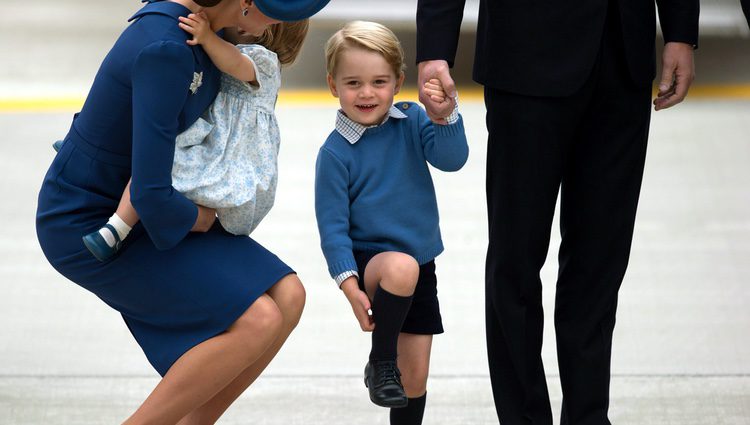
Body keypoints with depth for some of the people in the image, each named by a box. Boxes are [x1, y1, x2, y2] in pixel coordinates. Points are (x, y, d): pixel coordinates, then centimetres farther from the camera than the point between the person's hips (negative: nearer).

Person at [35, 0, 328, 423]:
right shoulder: (165, 50, -31)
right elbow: (151, 196, -32)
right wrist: (196, 218, -12)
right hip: (88, 226, -10)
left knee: (287, 297, -2)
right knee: (256, 321, -19)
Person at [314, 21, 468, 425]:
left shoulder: (411, 120, 0)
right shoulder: (336, 152, -11)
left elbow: (451, 158, -12)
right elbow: (332, 225, -11)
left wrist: (445, 117, -29)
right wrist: (349, 284, -20)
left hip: (420, 265, 5)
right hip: (369, 259, -4)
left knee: (415, 376, 6)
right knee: (402, 268, -39)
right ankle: (380, 362, -18)